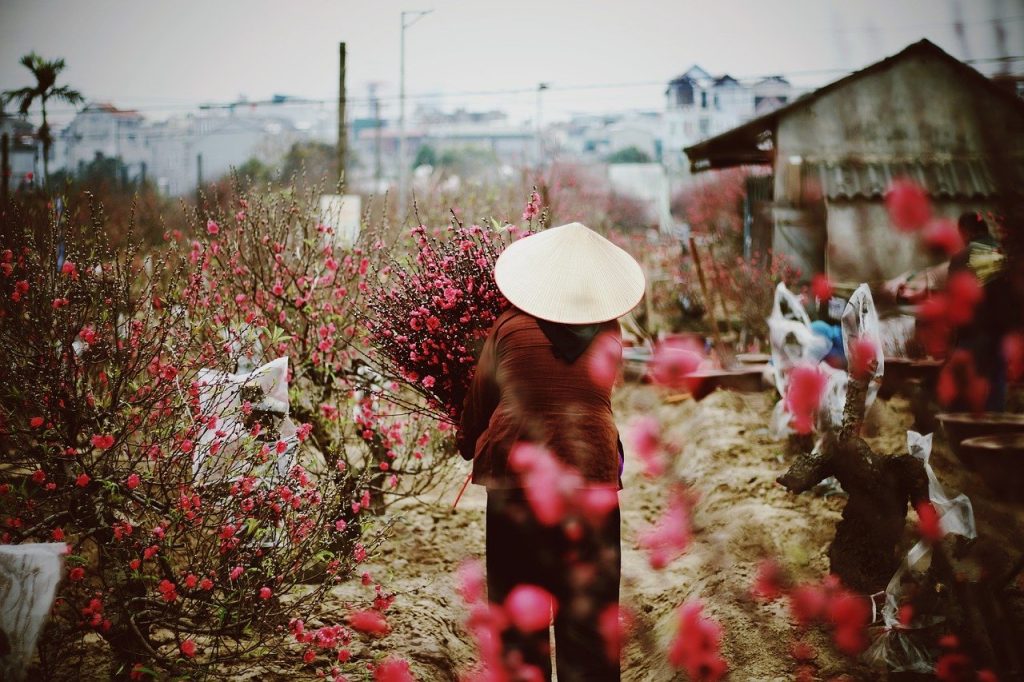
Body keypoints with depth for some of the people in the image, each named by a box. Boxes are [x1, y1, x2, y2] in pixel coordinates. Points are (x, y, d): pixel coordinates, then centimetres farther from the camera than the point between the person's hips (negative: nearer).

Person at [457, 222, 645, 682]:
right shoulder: (610, 335, 2)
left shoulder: (510, 328, -2)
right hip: (593, 481, 1)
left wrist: (468, 447, 25)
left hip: (515, 481, -1)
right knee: (590, 620, 9)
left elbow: (478, 402, 8)